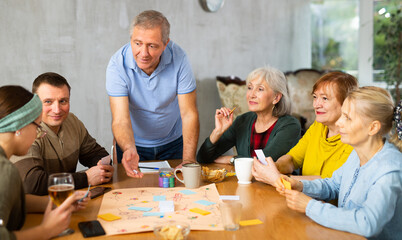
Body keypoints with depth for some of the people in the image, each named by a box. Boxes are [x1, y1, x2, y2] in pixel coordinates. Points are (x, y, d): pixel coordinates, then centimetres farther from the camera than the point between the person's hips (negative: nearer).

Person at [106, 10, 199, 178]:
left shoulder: (178, 58, -23)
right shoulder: (117, 65, -25)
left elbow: (189, 114, -21)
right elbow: (121, 120, -29)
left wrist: (188, 160, -30)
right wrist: (129, 150, -50)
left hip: (173, 142, 1)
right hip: (134, 144, -1)